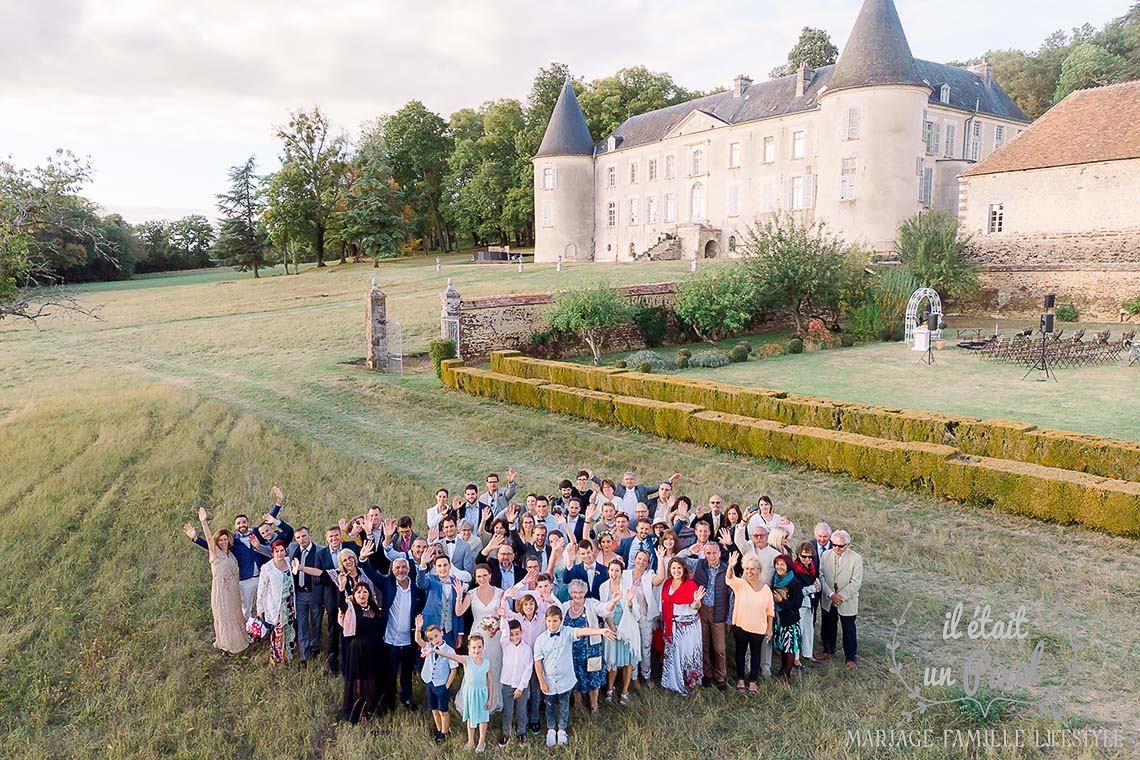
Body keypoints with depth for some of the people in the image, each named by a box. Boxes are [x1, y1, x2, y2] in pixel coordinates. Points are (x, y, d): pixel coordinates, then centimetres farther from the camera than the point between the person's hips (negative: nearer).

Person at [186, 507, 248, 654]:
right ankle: (225, 645, 16)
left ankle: (238, 640, 31)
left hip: (233, 588, 5)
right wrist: (204, 522, -38)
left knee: (235, 614, 15)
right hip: (220, 589, -5)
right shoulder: (215, 553, -10)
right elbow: (209, 538, -26)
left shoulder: (230, 554, 8)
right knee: (223, 616, 4)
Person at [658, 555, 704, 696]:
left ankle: (687, 684, 15)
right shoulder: (668, 583, 2)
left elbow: (695, 607, -15)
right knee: (672, 654, 16)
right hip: (670, 625, 6)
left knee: (686, 653, 0)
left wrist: (696, 601, -38)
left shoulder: (690, 584, -14)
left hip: (687, 625, -6)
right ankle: (673, 682, 32)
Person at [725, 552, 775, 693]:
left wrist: (769, 628, 5)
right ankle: (740, 679, 28)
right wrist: (731, 567, -54)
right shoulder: (740, 584, -10)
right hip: (740, 626, 0)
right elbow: (730, 579, -33)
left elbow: (770, 610, 3)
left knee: (755, 654, 11)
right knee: (740, 652, 13)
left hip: (758, 628, 1)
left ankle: (752, 681, 25)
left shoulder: (765, 588, -6)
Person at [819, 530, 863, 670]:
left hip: (847, 601, -3)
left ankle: (851, 658, 23)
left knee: (849, 630, 7)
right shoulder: (826, 555, -3)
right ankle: (828, 650, 40)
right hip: (828, 600, 3)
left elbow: (856, 582, -14)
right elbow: (821, 576, -3)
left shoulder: (856, 558, -13)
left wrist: (840, 596, -18)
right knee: (827, 627, 18)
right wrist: (831, 594, -14)